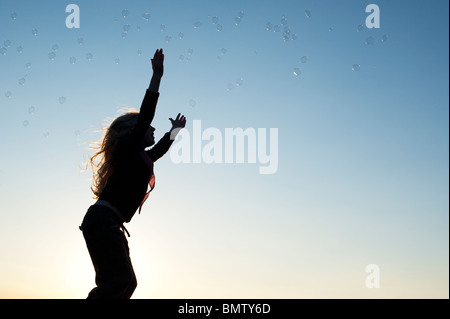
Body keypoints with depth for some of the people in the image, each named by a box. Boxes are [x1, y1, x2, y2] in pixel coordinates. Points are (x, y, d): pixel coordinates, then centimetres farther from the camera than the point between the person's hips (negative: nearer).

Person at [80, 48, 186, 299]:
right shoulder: (128, 150, -1)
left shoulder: (140, 158, 22)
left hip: (108, 226, 9)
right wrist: (157, 76, -10)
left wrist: (174, 130, 57)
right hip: (103, 220, -9)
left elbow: (160, 148, 43)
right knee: (121, 279, -21)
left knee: (125, 282, 2)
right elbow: (145, 115, -11)